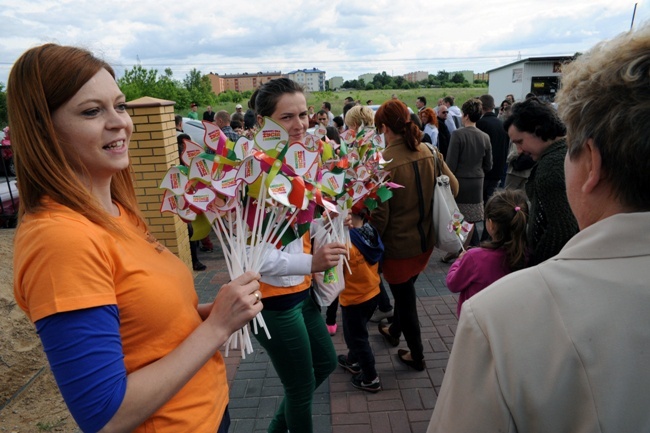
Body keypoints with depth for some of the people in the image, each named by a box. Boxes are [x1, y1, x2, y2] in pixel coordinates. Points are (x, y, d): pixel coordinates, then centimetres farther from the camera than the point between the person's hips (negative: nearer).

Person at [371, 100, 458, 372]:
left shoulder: (384, 162, -23)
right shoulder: (427, 153, -6)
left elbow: (380, 214, -22)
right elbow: (452, 187, 2)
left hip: (398, 245, -6)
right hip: (425, 240, 6)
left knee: (405, 298, 13)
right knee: (405, 290, 27)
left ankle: (416, 356, 31)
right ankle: (394, 331, 51)